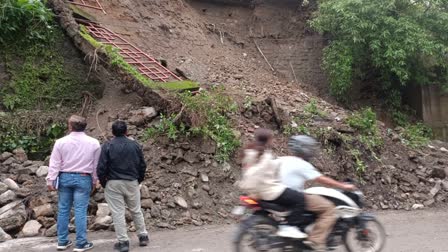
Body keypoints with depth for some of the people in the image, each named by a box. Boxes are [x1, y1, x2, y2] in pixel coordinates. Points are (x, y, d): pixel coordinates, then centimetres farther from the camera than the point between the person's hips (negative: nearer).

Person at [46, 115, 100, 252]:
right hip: (83, 178, -1)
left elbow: (54, 163, 0)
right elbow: (96, 164, 5)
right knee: (80, 211, 0)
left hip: (65, 177, 1)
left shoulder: (61, 142, -2)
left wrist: (50, 180, 5)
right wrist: (94, 181, 15)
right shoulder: (93, 143, -2)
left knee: (63, 209, 10)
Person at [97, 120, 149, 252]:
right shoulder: (135, 145, 2)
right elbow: (142, 165, 5)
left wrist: (103, 182, 5)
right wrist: (139, 179, 18)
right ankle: (143, 236, 24)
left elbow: (101, 167, -9)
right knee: (136, 210, 16)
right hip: (132, 183, 3)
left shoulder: (107, 146, -7)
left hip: (113, 184, -3)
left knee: (118, 213, 3)